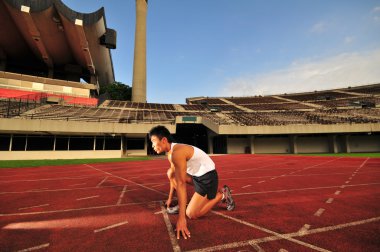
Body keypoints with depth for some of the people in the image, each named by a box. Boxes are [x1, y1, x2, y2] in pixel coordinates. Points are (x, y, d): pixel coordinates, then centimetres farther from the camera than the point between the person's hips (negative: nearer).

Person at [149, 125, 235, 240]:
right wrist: (170, 198, 23)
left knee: (191, 214, -7)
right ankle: (183, 204, 13)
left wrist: (181, 218, -31)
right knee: (170, 173, 6)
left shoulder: (177, 153, -28)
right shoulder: (170, 153, 3)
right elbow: (174, 177, 15)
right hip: (197, 174, 9)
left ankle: (221, 195, 8)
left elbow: (181, 184, -32)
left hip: (207, 176, -9)